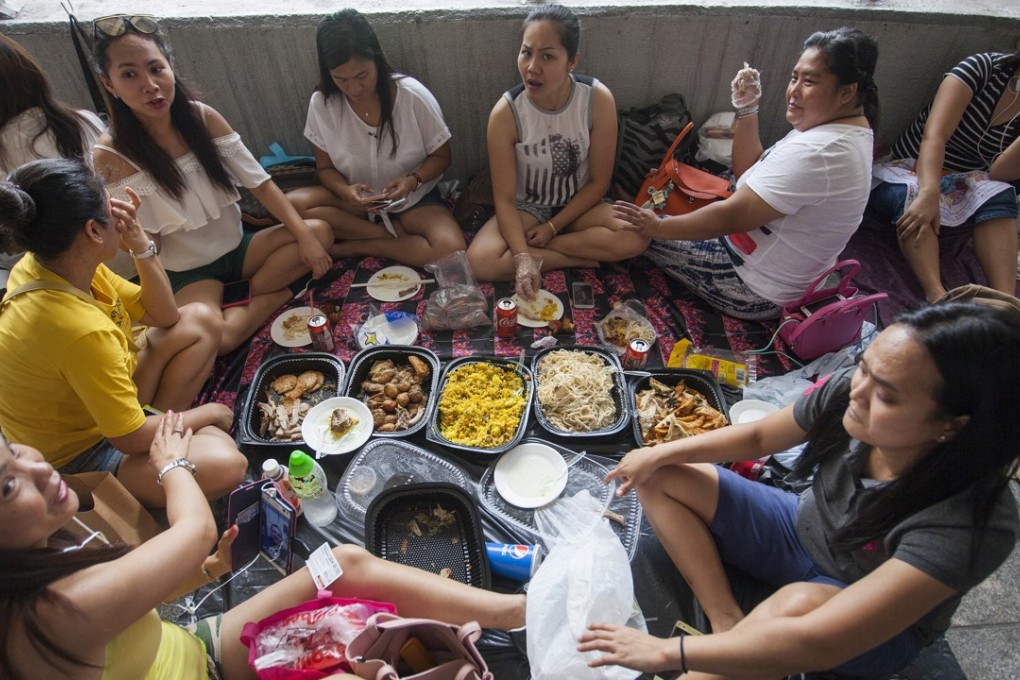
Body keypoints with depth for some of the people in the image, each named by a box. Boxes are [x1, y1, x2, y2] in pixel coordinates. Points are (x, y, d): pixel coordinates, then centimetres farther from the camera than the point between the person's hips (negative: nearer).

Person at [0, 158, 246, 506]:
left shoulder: (43, 265, -9)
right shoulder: (80, 330, -37)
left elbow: (164, 316, 1)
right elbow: (130, 438, -27)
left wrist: (140, 244, -14)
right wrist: (207, 414, -10)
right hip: (76, 456, -9)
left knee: (199, 321, 4)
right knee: (224, 466, -33)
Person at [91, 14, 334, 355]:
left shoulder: (202, 117, -6)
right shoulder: (112, 155, -15)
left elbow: (260, 183, -7)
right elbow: (145, 244, -12)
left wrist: (304, 236, -17)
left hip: (238, 246, 5)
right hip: (188, 271, -4)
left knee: (319, 231, -15)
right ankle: (275, 296, -5)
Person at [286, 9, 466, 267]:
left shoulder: (413, 96, -17)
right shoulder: (321, 104, -11)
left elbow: (441, 156, -6)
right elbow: (326, 167, -1)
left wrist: (413, 180, -26)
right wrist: (345, 191, -24)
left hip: (413, 200, -2)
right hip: (356, 201, 2)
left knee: (450, 252, -31)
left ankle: (353, 247, -11)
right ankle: (394, 234, -15)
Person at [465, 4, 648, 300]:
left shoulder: (598, 100, -19)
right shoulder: (505, 112, -21)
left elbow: (598, 182, -11)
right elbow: (504, 199, -20)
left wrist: (553, 227, -16)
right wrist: (522, 257, -35)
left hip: (577, 205, 1)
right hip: (527, 207, 0)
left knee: (635, 238, -27)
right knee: (480, 261, -28)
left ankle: (541, 247, -14)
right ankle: (579, 258, -14)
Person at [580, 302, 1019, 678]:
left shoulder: (965, 525, -36)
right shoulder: (845, 393, -24)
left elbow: (818, 644, -37)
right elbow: (757, 437, -3)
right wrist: (661, 454, -12)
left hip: (878, 626, -4)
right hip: (802, 531, 5)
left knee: (798, 603, -40)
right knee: (661, 479, -8)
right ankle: (727, 621, -15)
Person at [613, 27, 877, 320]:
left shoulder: (816, 153, -31)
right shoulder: (848, 130, 2)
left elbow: (732, 216, -30)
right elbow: (749, 174, 5)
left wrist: (658, 226, -20)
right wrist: (746, 110, -5)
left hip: (756, 291, -10)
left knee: (637, 230, -3)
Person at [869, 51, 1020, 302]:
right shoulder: (983, 67, -11)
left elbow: (999, 173, -13)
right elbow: (934, 135, -25)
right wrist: (929, 194, -40)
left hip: (961, 186, 3)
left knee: (999, 195, -29)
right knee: (910, 196, -36)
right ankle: (938, 296, -51)